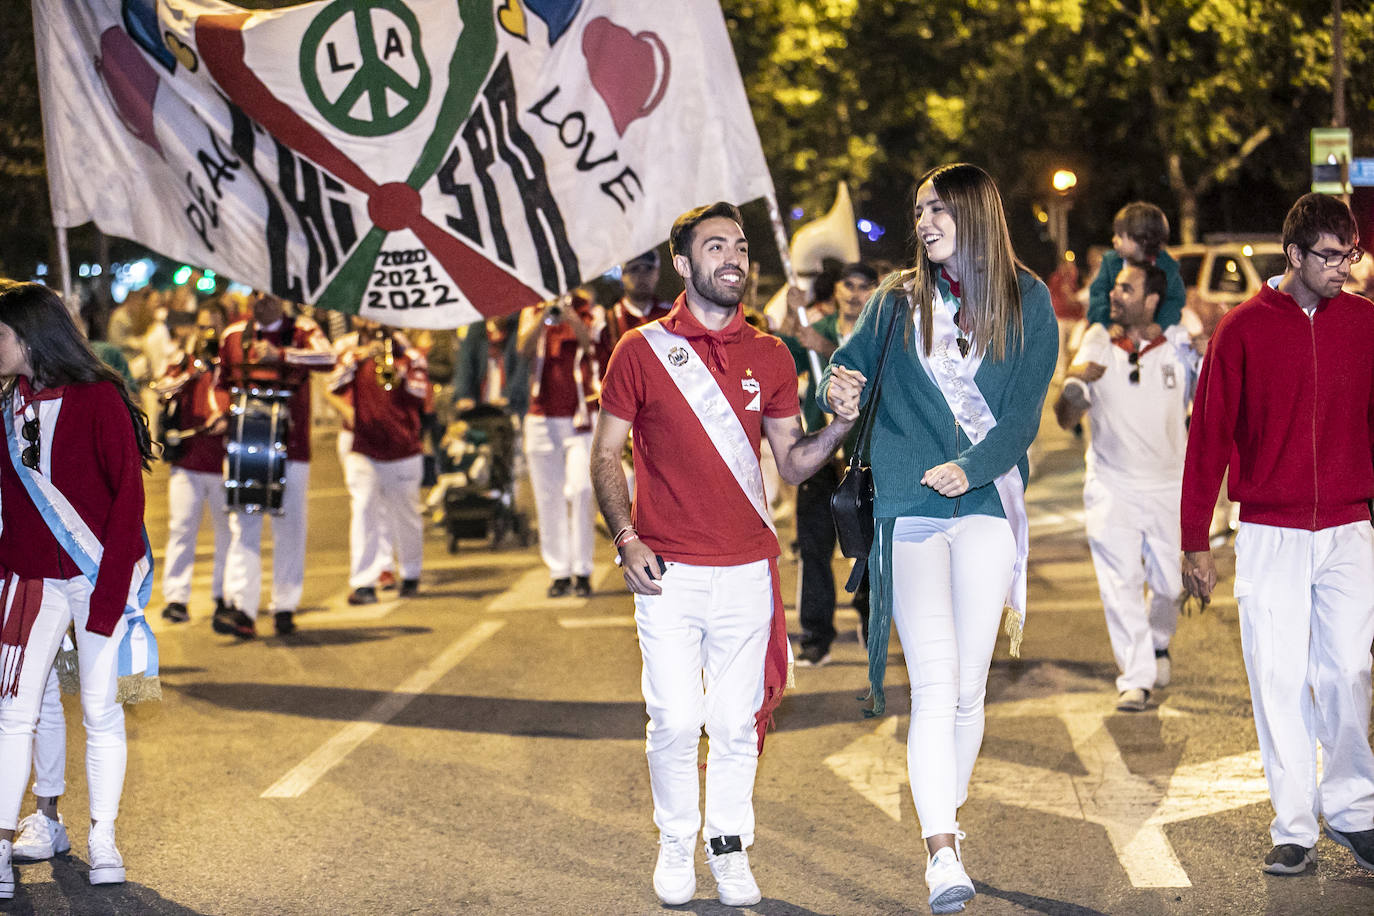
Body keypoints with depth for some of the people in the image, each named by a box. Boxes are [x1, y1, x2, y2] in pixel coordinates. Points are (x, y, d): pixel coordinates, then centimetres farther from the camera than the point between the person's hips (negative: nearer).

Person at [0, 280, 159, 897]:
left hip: (100, 578, -4)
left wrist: (110, 586, -15)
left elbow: (129, 494, -10)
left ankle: (103, 841, 14)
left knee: (101, 709, 3)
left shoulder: (99, 399, -8)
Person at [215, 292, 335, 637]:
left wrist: (280, 355, -30)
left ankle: (285, 607, 14)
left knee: (290, 526, 3)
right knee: (243, 525, -8)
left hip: (291, 445, -1)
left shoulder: (300, 329, 1)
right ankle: (242, 609, -13)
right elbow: (222, 383, 25)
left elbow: (327, 358, -20)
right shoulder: (234, 335, 10)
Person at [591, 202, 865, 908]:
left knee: (737, 721, 3)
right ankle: (675, 844, 17)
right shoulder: (641, 351, 2)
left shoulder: (769, 358, 9)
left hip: (746, 571, 2)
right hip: (668, 572, -2)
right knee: (675, 721, -3)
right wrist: (627, 540, -7)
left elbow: (791, 464, 11)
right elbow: (605, 456, 5)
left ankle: (729, 849, 19)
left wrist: (839, 425, -9)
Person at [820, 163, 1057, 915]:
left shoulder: (1026, 303, 5)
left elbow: (1023, 413, -1)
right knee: (934, 685, -13)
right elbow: (846, 370, 19)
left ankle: (945, 821, 21)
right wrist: (837, 392, -4)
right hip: (908, 511, 0)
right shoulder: (896, 302, 10)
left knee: (967, 689, 3)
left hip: (987, 506, 0)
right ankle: (943, 853, -18)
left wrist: (970, 468, -17)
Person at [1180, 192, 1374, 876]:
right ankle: (1293, 828, 10)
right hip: (1268, 533, -1)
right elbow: (1209, 434, 1)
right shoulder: (1243, 328, 0)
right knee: (1278, 679, 1)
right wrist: (1195, 542, 0)